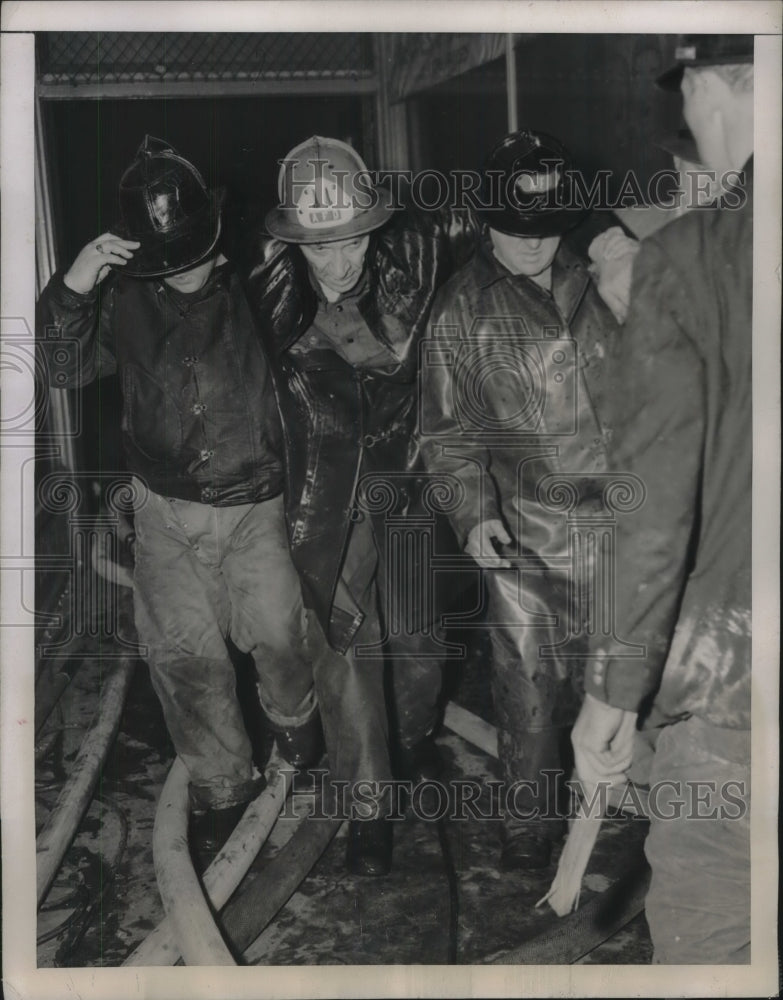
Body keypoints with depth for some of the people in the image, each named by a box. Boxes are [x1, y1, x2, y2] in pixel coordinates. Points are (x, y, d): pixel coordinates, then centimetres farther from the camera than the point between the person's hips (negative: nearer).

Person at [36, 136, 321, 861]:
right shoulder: (127, 299, -5)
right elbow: (60, 367, -8)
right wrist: (72, 286, -21)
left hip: (256, 503, -2)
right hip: (167, 508, 2)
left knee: (278, 633, 2)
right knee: (181, 651, 4)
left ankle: (295, 717, 40)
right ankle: (223, 784, 26)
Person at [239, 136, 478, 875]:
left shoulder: (413, 253, -13)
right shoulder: (266, 277, -14)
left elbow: (477, 225, 3)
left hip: (408, 477, 2)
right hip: (326, 493, -1)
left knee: (418, 636, 16)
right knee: (346, 647, -1)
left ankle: (413, 741, 46)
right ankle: (368, 804, 15)